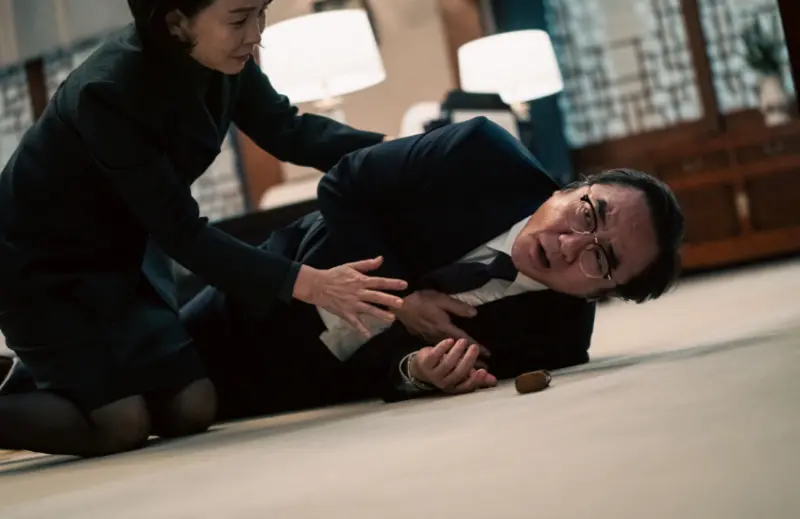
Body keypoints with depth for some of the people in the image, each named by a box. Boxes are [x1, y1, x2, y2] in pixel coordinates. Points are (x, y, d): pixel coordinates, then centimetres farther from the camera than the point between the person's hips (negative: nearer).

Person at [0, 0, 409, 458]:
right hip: (40, 264, -7)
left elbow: (287, 131, -3)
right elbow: (181, 231, -30)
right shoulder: (110, 93, -33)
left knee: (191, 410, 1)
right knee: (120, 423, -16)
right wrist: (308, 284, -36)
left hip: (123, 249, 7)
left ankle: (53, 372, 22)